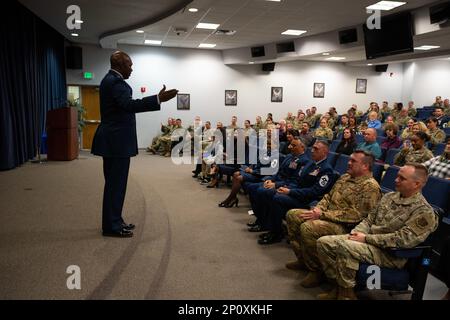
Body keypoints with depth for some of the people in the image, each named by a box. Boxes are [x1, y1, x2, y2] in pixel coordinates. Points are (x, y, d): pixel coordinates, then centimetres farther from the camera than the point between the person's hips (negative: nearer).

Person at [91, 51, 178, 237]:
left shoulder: (110, 80, 19)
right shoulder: (115, 81, -15)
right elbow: (129, 105, -29)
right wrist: (158, 99, -34)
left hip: (114, 140, 11)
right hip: (117, 141, -11)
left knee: (114, 183, 15)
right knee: (116, 183, -5)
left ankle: (114, 222, 24)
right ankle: (112, 226, 3)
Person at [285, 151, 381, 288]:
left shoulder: (370, 186, -14)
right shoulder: (345, 177, 14)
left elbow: (355, 214, -23)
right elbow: (329, 196, 20)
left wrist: (322, 215, -23)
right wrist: (318, 208, -2)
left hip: (344, 226, -10)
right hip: (327, 216, 10)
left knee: (308, 227, -31)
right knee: (292, 214, 3)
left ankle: (316, 271, -11)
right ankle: (303, 259, 11)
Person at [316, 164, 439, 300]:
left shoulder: (424, 211, -13)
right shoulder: (390, 196, 11)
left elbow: (402, 239, -22)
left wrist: (367, 238, -19)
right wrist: (356, 232, -4)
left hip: (390, 253, -8)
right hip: (369, 241, 8)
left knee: (344, 248, -32)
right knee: (323, 242, -7)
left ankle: (347, 293, -10)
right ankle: (339, 286, 4)